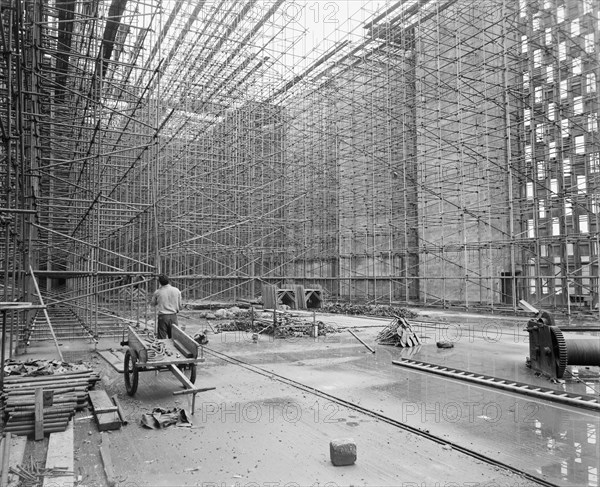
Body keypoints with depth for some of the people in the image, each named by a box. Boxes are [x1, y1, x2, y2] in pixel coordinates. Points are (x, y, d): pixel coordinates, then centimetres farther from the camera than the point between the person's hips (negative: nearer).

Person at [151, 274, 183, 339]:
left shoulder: (157, 292, -6)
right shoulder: (176, 290, -3)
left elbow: (154, 303, 12)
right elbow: (179, 305, 5)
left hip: (162, 317, -1)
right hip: (173, 316, 2)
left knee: (162, 338, 4)